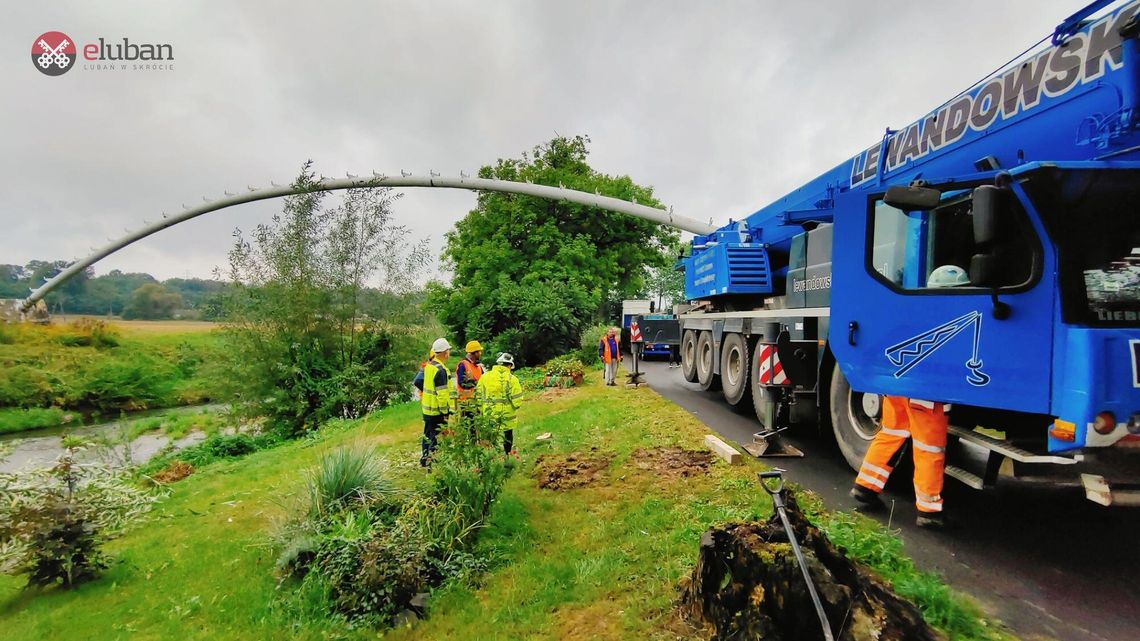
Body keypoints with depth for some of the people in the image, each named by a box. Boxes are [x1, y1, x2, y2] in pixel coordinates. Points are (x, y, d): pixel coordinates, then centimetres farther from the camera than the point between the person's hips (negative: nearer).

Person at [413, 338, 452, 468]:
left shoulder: (428, 366, 5)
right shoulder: (440, 370, -22)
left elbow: (417, 382, 11)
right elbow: (442, 394, -23)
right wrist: (445, 411, -17)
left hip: (427, 408, 9)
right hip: (437, 411, -9)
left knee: (427, 434, 20)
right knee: (436, 437, 0)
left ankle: (424, 460, 32)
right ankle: (433, 463, 5)